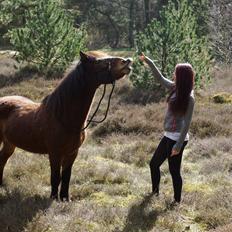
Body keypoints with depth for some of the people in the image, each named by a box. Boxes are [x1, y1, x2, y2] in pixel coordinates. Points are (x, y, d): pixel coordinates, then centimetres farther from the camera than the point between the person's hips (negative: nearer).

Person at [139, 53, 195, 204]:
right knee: (154, 164, 19)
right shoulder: (175, 89, 3)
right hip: (168, 136, 9)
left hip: (177, 138, -9)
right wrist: (148, 61, 17)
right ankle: (155, 191, 38)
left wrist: (178, 145, -21)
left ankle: (177, 199, 21)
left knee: (174, 170, 4)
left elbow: (187, 123, -20)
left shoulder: (189, 98, -19)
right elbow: (160, 78, 18)